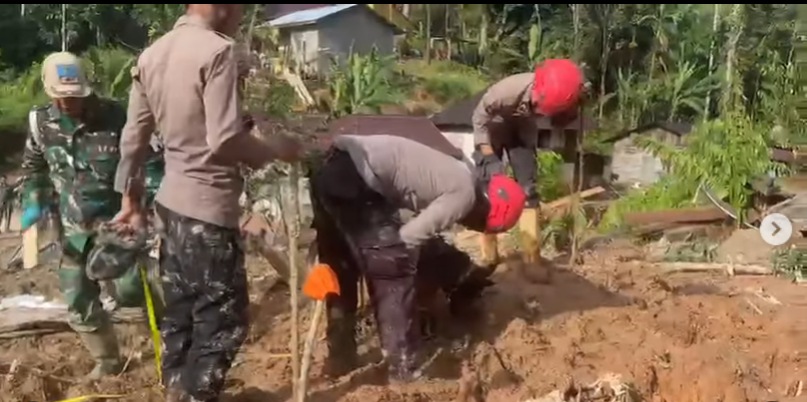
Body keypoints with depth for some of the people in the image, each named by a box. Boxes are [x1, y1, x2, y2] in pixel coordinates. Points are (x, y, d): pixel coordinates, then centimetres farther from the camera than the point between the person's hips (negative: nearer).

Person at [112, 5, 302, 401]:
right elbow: (224, 141, -24)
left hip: (172, 202, 9)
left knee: (179, 310, 19)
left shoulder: (151, 54, 8)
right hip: (209, 208, -8)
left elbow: (132, 138, 13)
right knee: (222, 318, 4)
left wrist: (130, 200, 21)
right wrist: (274, 149, -7)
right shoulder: (217, 50, -17)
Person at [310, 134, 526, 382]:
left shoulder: (455, 175, 24)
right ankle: (404, 371, 6)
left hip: (330, 170, 10)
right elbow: (408, 238, -4)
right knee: (394, 275, 0)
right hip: (355, 179, -10)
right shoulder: (464, 195, -4)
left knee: (340, 271, 21)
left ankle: (340, 357, 33)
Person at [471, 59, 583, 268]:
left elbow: (561, 121, -9)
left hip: (522, 129, 3)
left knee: (527, 189, -4)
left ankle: (532, 257, 0)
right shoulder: (509, 89, -41)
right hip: (493, 127, -2)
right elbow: (479, 118, -25)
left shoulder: (554, 97, -32)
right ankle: (489, 257, 1)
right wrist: (489, 158, -27)